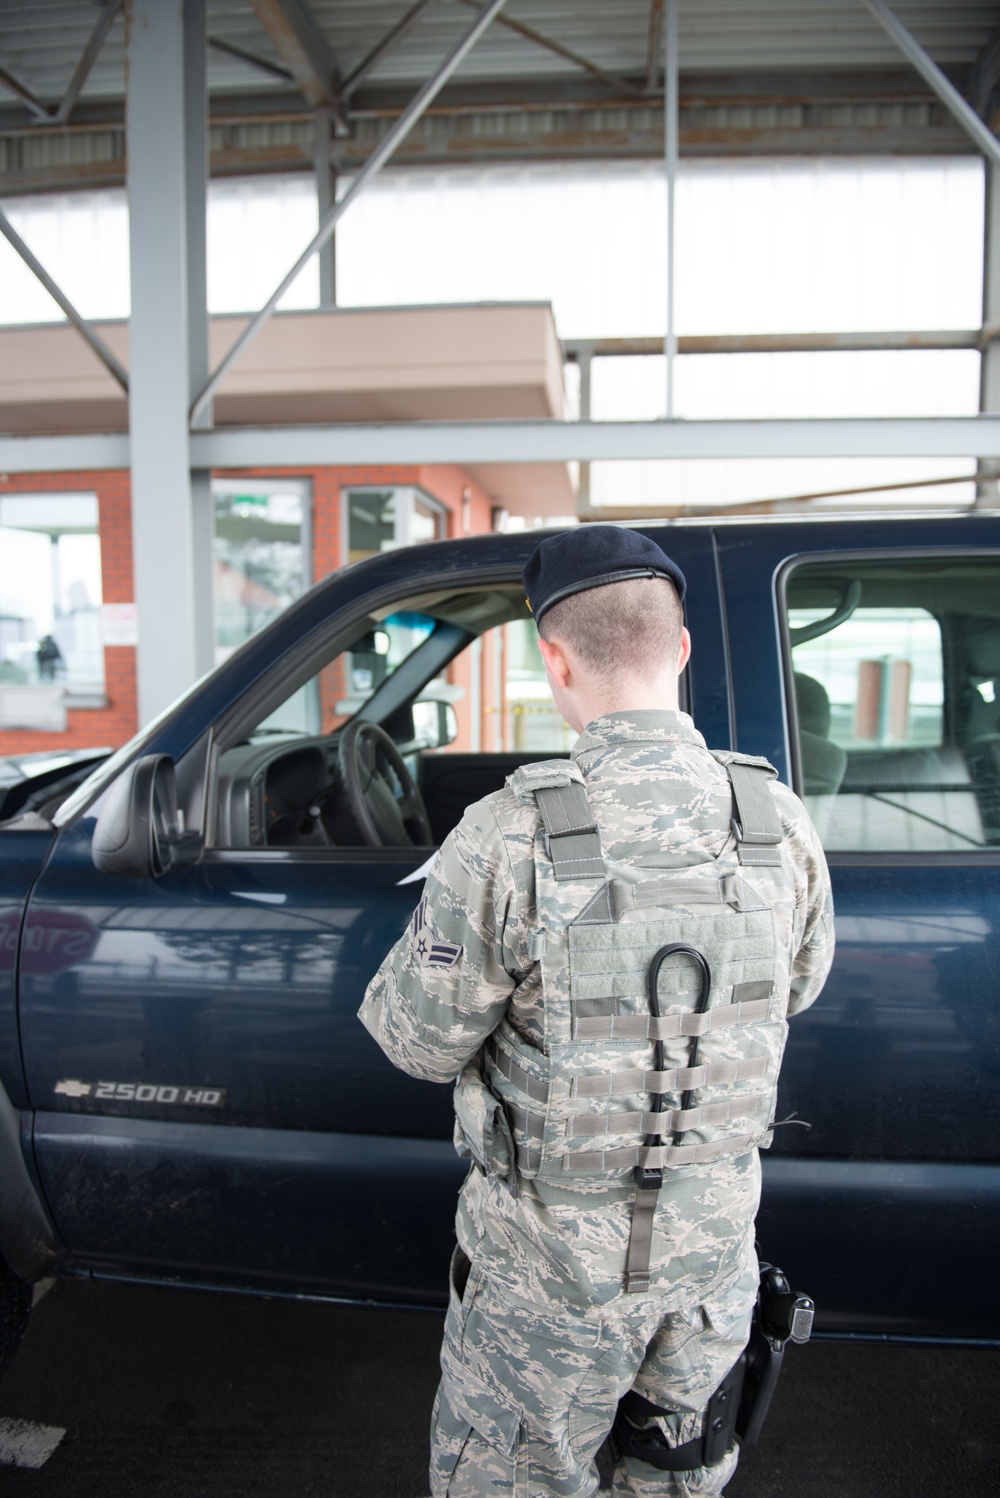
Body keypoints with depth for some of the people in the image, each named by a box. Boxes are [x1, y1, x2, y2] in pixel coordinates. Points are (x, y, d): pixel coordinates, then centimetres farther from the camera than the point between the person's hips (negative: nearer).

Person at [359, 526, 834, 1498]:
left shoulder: (508, 838, -27)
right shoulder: (780, 823, -12)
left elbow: (421, 1041, -15)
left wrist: (430, 928, 4)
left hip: (552, 1259, -4)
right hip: (714, 1245, 4)